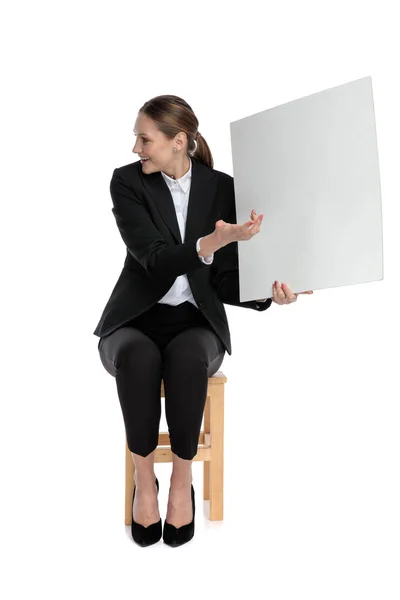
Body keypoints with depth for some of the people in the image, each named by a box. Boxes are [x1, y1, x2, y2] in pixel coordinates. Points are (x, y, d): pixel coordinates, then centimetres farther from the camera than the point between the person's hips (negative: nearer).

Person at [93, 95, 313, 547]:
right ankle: (144, 480, -15)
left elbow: (227, 282, 0)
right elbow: (155, 259, -19)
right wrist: (215, 240, -35)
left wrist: (267, 292, -21)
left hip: (194, 322, 0)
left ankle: (182, 480, -16)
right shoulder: (127, 181, -4)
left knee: (186, 356, -36)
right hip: (136, 321, 0)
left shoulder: (223, 188, -1)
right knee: (138, 356, -36)